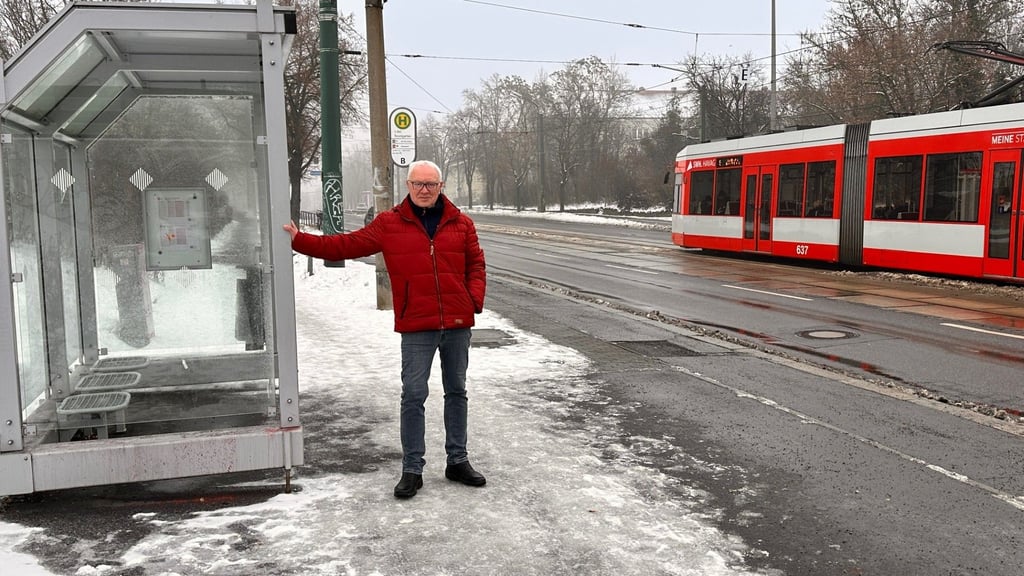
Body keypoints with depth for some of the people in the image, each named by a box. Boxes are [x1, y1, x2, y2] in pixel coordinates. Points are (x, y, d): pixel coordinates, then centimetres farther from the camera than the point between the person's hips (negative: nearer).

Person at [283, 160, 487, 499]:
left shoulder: (461, 223, 6)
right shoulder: (389, 224, 2)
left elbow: (476, 265, 10)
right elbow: (346, 245, 1)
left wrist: (475, 299, -6)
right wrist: (299, 241, -3)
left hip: (458, 324, 2)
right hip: (417, 327, -2)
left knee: (456, 391, 13)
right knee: (413, 396, -1)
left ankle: (458, 461, 26)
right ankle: (412, 470, 10)